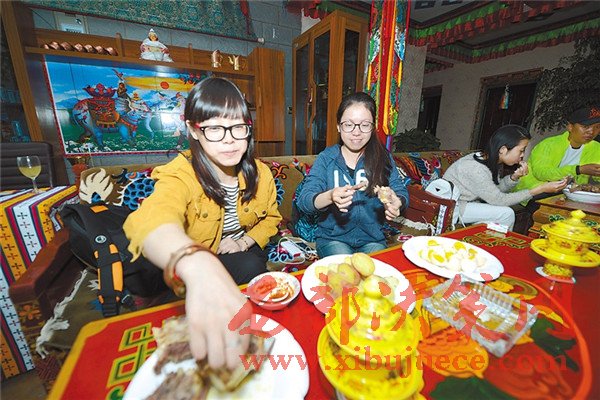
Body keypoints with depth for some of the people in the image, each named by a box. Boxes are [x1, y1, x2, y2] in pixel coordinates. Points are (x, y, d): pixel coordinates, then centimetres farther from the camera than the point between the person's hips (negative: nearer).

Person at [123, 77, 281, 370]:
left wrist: (247, 241, -13)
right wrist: (198, 268, -69)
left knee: (253, 267, -26)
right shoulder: (182, 173, -25)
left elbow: (271, 217, 6)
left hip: (241, 254, 4)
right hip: (193, 269, -3)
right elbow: (151, 218, -47)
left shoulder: (259, 173, -10)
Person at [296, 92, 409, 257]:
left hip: (372, 238, 3)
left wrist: (396, 203, -22)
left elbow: (402, 192, 3)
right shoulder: (326, 158, -4)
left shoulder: (383, 157, 3)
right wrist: (330, 197, -34)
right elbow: (303, 201, -12)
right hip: (332, 237, -2)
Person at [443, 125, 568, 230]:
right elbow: (500, 200, -17)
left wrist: (514, 177, -10)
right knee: (506, 214, -11)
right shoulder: (477, 169, -27)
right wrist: (541, 189, -14)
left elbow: (496, 191, 7)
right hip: (451, 208, -8)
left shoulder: (493, 161, 0)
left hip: (468, 202, 8)